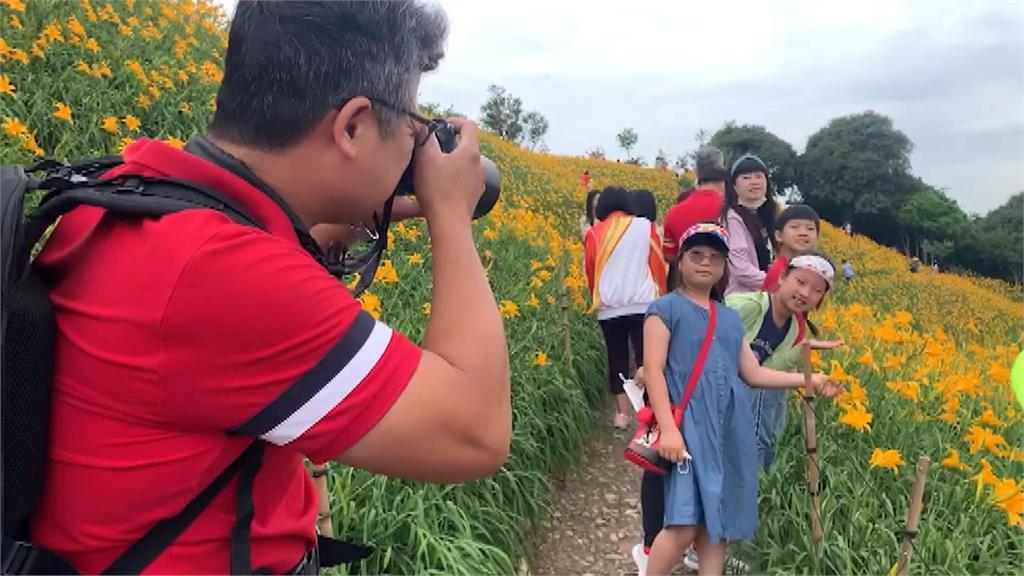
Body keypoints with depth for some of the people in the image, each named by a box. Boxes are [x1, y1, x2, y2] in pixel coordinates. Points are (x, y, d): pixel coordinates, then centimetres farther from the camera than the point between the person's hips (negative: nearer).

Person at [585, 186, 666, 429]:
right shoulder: (646, 226, 3)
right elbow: (658, 266, 5)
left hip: (609, 308, 1)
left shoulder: (594, 233, 4)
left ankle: (622, 413, 13)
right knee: (647, 359, 3)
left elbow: (590, 273, 11)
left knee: (617, 359, 11)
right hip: (644, 305, -1)